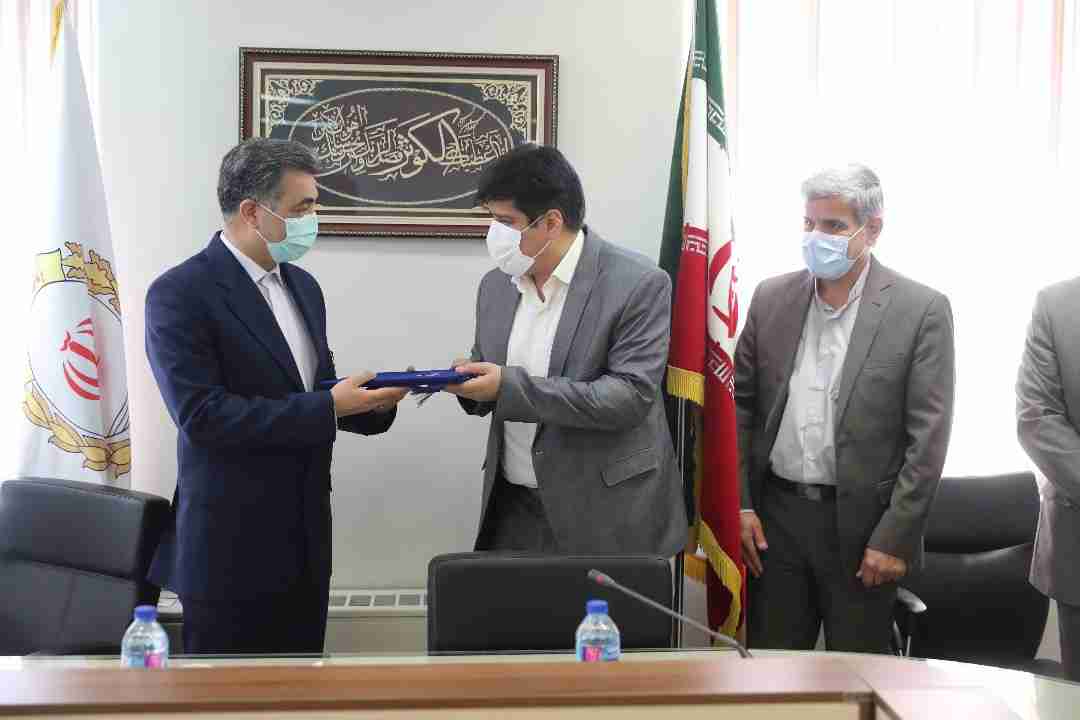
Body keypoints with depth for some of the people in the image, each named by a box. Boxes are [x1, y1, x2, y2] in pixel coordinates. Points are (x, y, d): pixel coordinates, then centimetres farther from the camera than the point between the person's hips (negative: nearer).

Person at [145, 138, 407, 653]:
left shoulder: (302, 286, 11)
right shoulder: (179, 294, -13)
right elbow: (202, 415, -21)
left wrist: (371, 402, -5)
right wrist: (328, 409, -22)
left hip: (305, 537, 7)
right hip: (230, 545, -7)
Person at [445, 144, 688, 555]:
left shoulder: (639, 284, -13)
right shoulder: (495, 285, 7)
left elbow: (630, 397, -20)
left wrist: (511, 386, -24)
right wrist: (469, 380, -10)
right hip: (512, 506, 5)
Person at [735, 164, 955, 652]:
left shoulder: (921, 310, -7)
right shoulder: (771, 298, 4)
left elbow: (928, 435, -8)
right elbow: (743, 406, 8)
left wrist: (895, 538, -11)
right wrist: (742, 504, 1)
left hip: (862, 524, -3)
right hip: (775, 516, 3)